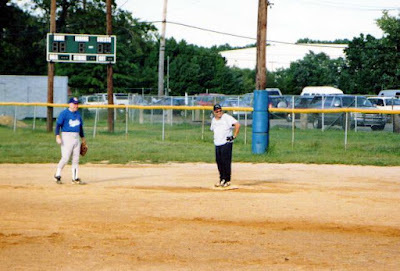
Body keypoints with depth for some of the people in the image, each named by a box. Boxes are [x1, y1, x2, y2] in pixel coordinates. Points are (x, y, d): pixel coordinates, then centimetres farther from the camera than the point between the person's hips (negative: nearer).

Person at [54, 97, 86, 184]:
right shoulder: (64, 113, -7)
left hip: (76, 137, 7)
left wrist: (83, 137, 25)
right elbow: (58, 124, -13)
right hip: (67, 136, -7)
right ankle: (57, 175, 5)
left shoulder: (78, 113, 14)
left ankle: (75, 178, 11)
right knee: (65, 158, -12)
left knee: (76, 159, 6)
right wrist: (57, 136, -24)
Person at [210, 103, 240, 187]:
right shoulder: (213, 120, 13)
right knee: (219, 162, 8)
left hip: (226, 143, -7)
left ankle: (227, 180, -2)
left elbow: (237, 125, -18)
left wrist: (234, 136, -17)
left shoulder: (227, 117, -10)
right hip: (217, 144, 7)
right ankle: (222, 179, 18)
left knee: (226, 162, -8)